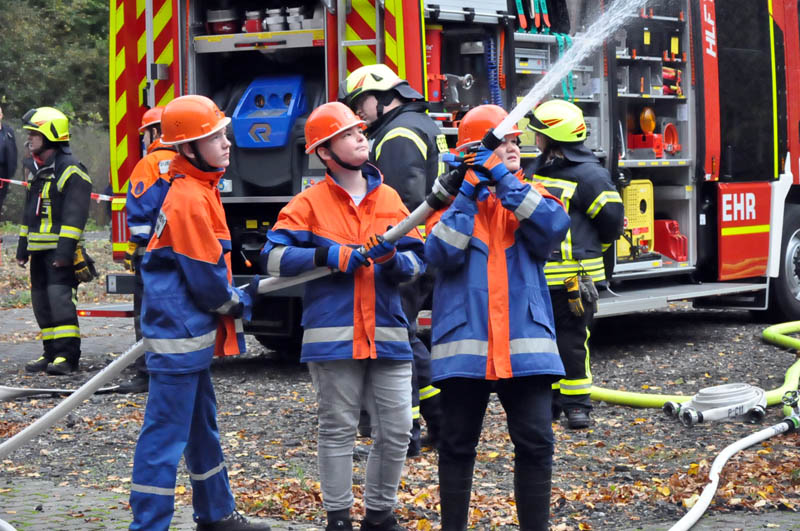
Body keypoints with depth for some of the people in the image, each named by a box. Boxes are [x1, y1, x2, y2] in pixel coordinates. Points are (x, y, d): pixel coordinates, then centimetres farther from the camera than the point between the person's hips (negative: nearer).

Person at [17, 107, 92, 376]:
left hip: (59, 250, -9)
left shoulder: (71, 171, -12)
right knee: (42, 302, 8)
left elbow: (74, 215, -18)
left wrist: (65, 250, -23)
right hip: (39, 250, 9)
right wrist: (23, 247, 20)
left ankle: (68, 355, -14)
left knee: (59, 298, -14)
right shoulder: (36, 169, 17)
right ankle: (51, 353, 15)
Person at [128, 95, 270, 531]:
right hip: (179, 334, -11)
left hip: (192, 332, 11)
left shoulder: (200, 190, 12)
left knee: (201, 428, 20)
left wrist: (233, 293, 7)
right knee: (166, 434, -7)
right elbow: (204, 277, -19)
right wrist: (236, 302, -2)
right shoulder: (189, 200, -20)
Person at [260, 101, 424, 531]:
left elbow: (416, 261, 8)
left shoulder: (389, 199, 12)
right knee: (337, 431, 3)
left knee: (396, 431, 5)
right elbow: (274, 255, -7)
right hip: (333, 336, -3)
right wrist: (329, 256, -17)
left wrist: (392, 259, -14)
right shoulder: (310, 203, 1)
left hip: (388, 334, 4)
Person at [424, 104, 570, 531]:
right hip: (465, 343, -1)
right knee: (458, 445, 6)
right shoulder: (452, 197, 7)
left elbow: (554, 227, -10)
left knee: (535, 443, -1)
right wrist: (470, 189, -9)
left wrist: (501, 178, -9)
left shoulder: (528, 194, 12)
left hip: (524, 343, 1)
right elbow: (443, 254, -11)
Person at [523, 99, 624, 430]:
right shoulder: (537, 169, 13)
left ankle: (577, 403, 5)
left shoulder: (587, 174, -11)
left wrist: (586, 251, 6)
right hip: (538, 275, 8)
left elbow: (611, 219, -7)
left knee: (572, 341, -3)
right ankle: (549, 399, 24)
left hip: (573, 277, -8)